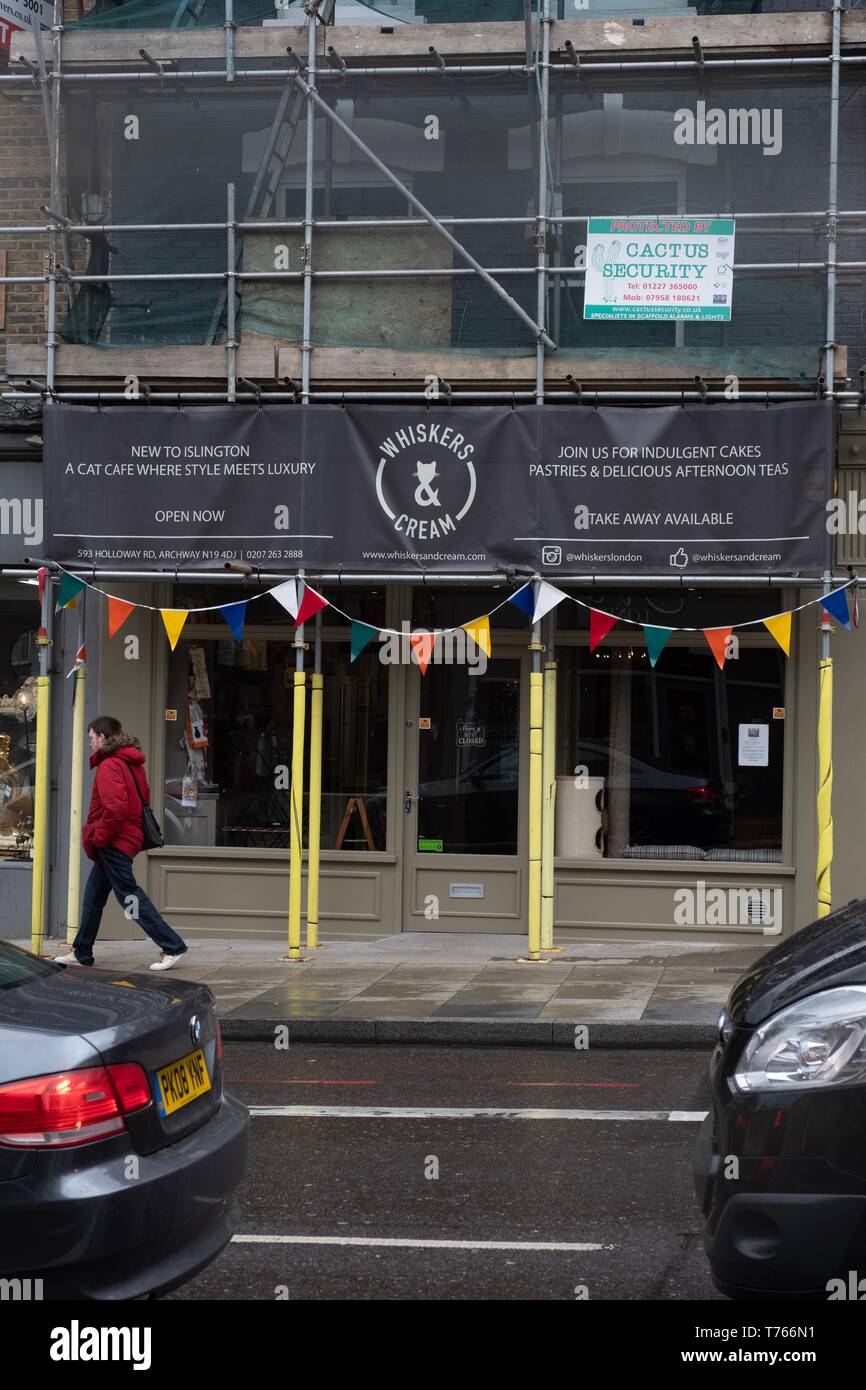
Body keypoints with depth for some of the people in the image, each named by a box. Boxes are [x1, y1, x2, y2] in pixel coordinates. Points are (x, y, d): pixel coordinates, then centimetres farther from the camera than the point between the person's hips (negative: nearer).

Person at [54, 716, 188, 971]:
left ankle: (172, 947, -7)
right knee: (94, 895, 16)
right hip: (129, 837, 10)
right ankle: (82, 953, 24)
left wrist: (98, 837, -16)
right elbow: (143, 799, 19)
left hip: (113, 843, -10)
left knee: (129, 896, -7)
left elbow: (115, 808, -28)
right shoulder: (132, 763, 14)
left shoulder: (109, 766, -17)